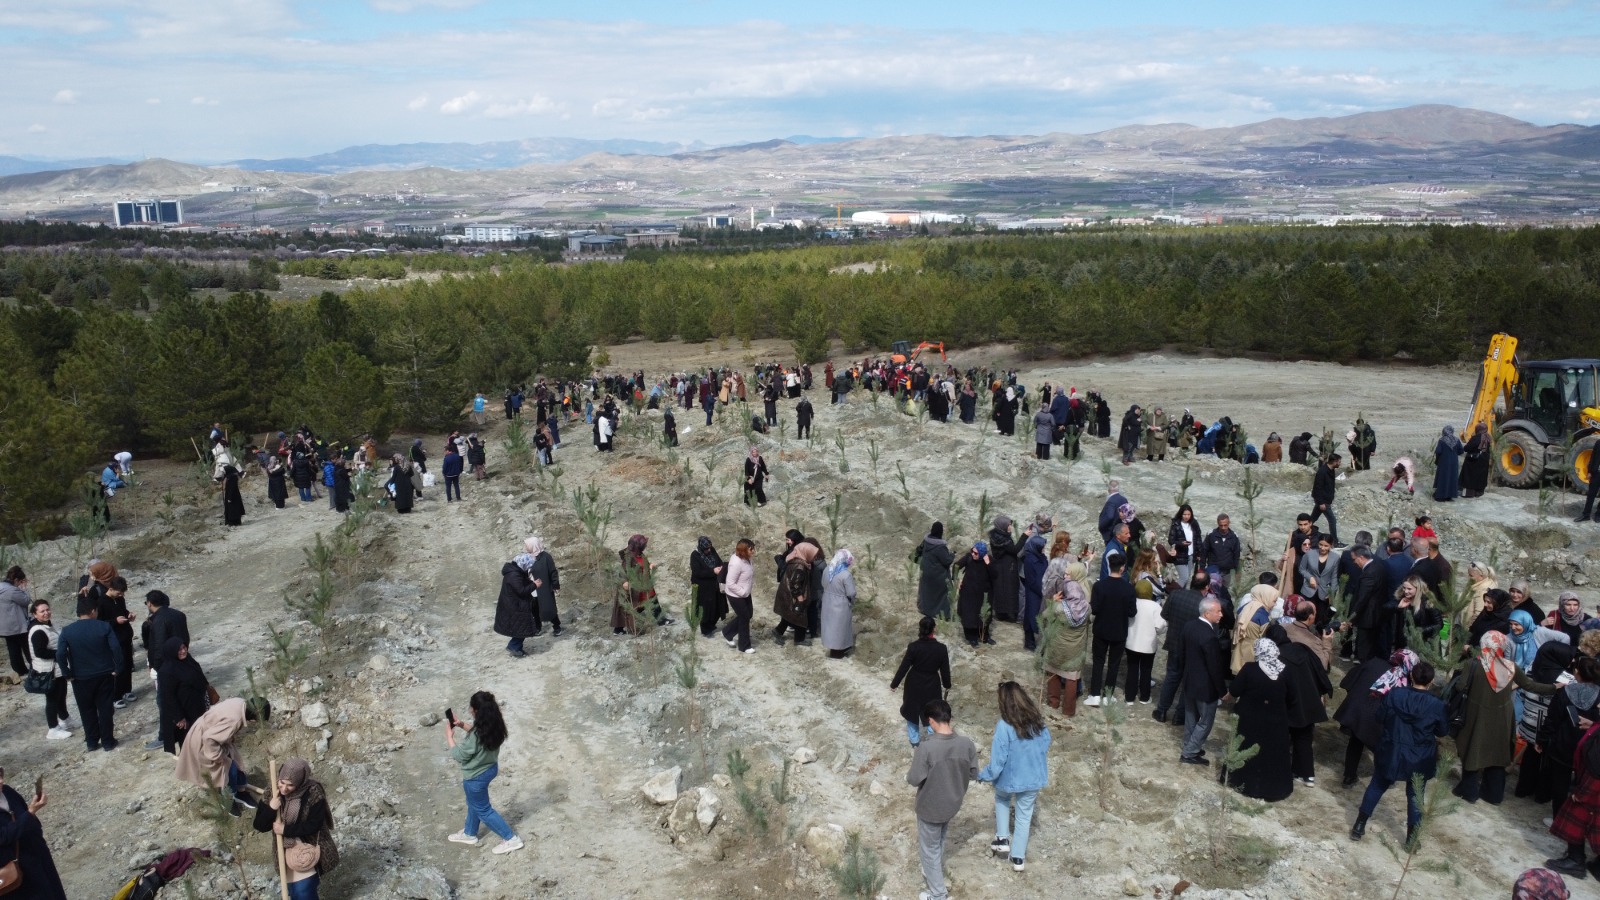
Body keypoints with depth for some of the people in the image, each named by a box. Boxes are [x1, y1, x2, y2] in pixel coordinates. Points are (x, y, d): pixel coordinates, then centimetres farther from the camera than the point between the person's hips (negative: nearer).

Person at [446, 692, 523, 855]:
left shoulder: (475, 736, -37)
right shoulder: (494, 724, -13)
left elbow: (459, 756, -22)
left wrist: (449, 736, -12)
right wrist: (461, 724, -1)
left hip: (476, 776, -8)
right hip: (490, 768, 8)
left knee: (482, 809, 14)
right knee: (474, 803, 30)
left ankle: (511, 839, 21)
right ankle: (469, 833, 52)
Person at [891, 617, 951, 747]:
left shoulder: (913, 647, -24)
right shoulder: (941, 648, -21)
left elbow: (903, 668, -16)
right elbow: (945, 670, -8)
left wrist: (894, 684, -1)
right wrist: (947, 685, 12)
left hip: (914, 685, 0)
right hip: (932, 686, 0)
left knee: (912, 710, 23)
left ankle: (914, 739, 38)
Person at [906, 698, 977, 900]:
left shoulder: (926, 747, -30)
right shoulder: (967, 744, -17)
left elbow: (914, 780, -22)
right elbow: (973, 773, -3)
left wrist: (909, 775, 0)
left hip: (930, 807, -5)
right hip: (952, 804, 5)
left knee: (929, 849, 17)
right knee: (939, 842, 31)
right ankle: (935, 873, 53)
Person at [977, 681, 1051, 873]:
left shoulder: (1004, 726, -27)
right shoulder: (1038, 721, -11)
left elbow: (998, 760, -23)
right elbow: (1046, 745, 6)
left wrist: (983, 776, -7)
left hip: (1009, 779, -3)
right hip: (1033, 779, 3)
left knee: (1001, 799, 31)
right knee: (1024, 816, 21)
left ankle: (1003, 838, 27)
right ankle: (1018, 858, 32)